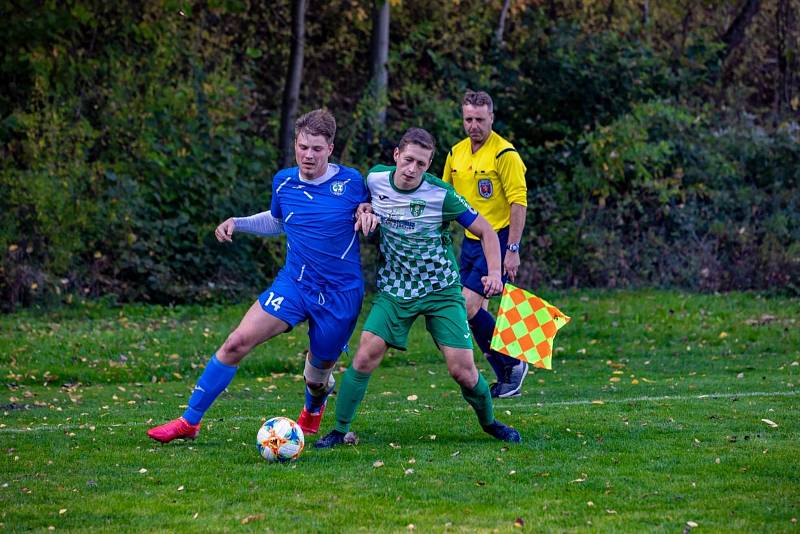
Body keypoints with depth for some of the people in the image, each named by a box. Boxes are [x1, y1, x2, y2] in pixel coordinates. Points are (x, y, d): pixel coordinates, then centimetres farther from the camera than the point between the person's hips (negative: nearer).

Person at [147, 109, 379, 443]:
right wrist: (237, 223, 8)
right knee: (238, 342, -14)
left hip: (340, 295, -2)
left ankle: (313, 409, 51)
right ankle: (189, 422, -6)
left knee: (318, 374, 10)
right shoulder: (284, 182, 2)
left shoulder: (351, 182, -8)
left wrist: (369, 215, -15)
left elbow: (374, 210, 8)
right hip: (293, 285, 2)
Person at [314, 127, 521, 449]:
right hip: (395, 288, 2)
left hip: (442, 292, -2)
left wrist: (494, 272, -24)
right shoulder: (375, 179, -8)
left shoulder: (441, 195, -17)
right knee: (365, 356, -13)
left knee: (462, 370, -7)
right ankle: (339, 431, 0)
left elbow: (485, 231, -9)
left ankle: (489, 422, 21)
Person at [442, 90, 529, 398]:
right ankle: (506, 378, 15)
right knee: (475, 313, 5)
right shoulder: (456, 153, 9)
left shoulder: (504, 154, -12)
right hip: (470, 241, 7)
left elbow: (519, 202, -15)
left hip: (498, 240, -7)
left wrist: (512, 250, -19)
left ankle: (512, 363, 0)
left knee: (469, 307, -16)